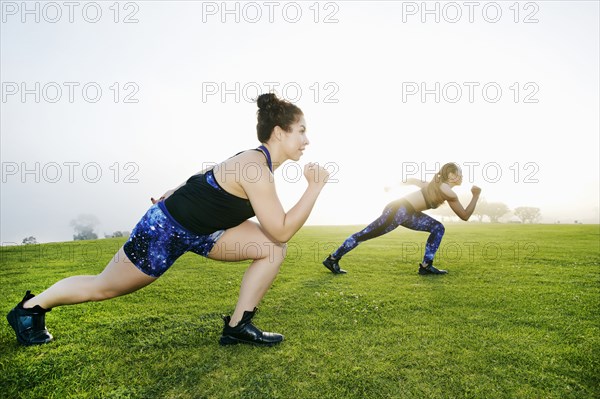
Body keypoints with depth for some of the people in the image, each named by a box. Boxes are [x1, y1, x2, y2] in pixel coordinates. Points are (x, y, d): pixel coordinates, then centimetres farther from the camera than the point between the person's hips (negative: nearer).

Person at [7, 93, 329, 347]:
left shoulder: (253, 160, 1)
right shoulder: (256, 169, -29)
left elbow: (212, 174, 15)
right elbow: (281, 231, -29)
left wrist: (178, 194, 23)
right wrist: (315, 186, -27)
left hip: (201, 230, 9)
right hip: (165, 228, -8)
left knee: (272, 249, -5)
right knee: (103, 287, 13)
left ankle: (238, 326, 2)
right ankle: (30, 307, 40)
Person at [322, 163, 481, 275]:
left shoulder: (437, 185, 17)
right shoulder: (448, 192, -9)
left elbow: (413, 180, 25)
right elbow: (465, 216, -2)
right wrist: (476, 195, 5)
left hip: (407, 212, 10)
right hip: (399, 210, -10)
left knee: (438, 228, 10)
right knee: (365, 235, -4)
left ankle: (426, 266, 10)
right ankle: (332, 259, 4)